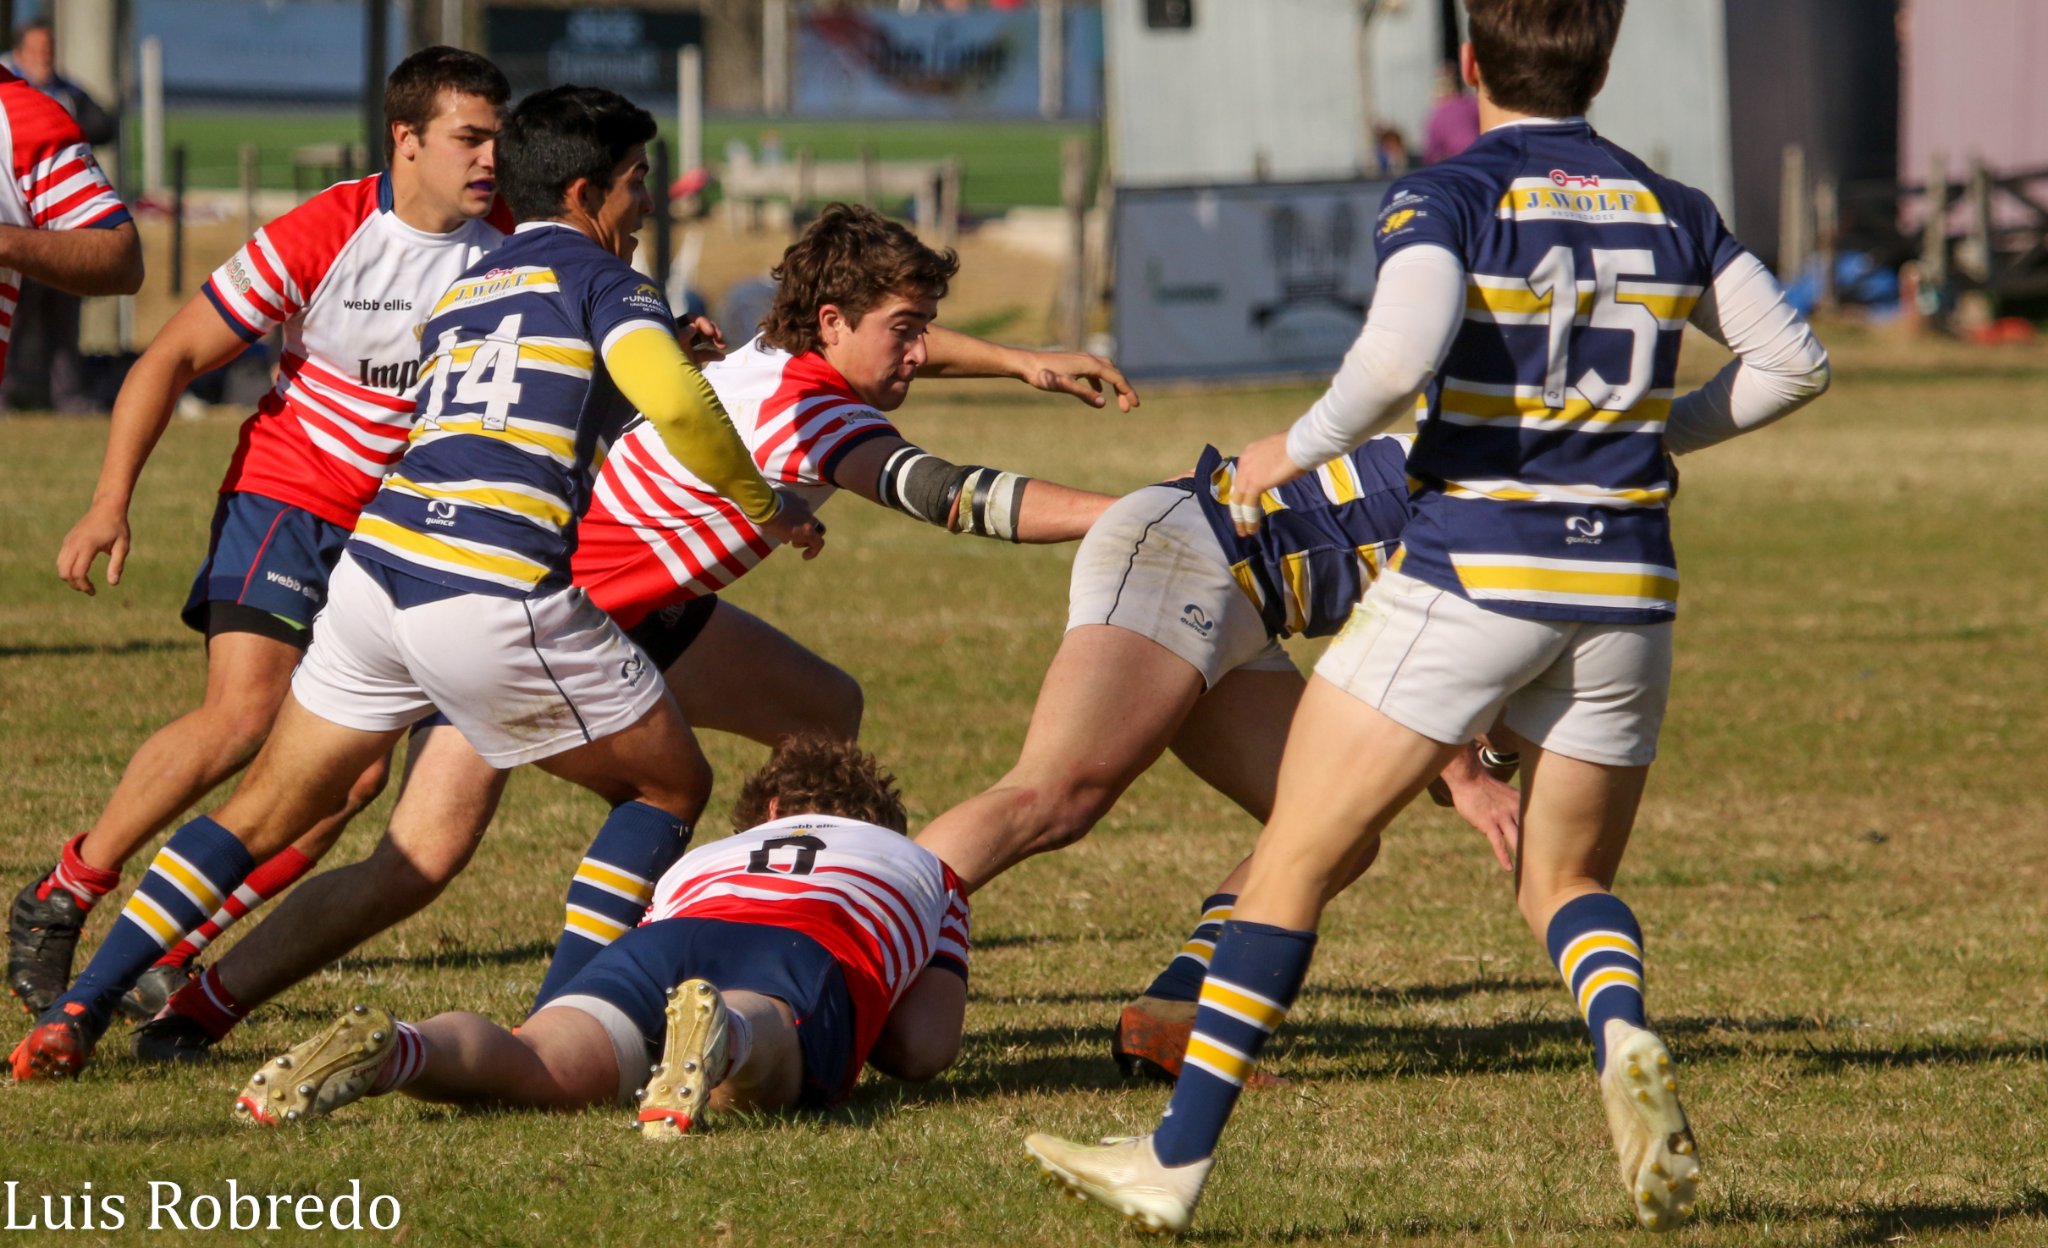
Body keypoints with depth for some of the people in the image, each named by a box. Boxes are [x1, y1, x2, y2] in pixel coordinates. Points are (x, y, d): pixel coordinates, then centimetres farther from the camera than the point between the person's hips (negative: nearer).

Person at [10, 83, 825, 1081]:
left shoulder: (457, 296, 26)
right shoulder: (597, 278, 3)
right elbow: (674, 404, -14)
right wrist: (764, 506, 1)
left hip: (379, 560, 7)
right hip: (493, 596, -7)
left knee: (263, 812, 16)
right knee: (671, 785, 11)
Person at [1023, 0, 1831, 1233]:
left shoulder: (1449, 198, -7)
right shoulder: (1673, 214, 8)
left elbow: (1399, 357, -23)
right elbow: (1791, 358, 10)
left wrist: (1293, 450, -8)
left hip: (1471, 572, -4)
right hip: (1624, 589, 5)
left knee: (1296, 863, 5)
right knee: (1567, 884, 19)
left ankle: (1180, 1158, 4)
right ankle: (1625, 1042, -14)